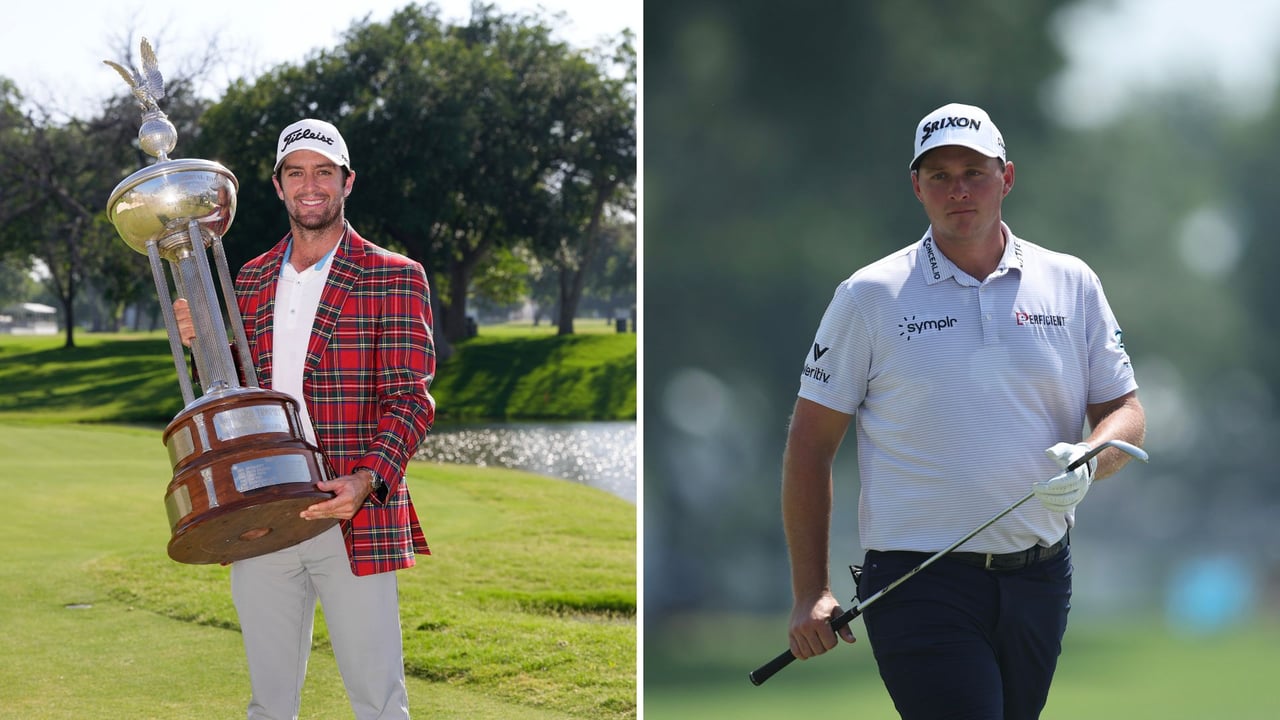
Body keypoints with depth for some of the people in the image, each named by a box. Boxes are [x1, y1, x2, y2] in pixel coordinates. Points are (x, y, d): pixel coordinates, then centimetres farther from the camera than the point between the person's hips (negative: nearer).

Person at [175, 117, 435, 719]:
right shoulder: (252, 280, 15)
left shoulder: (394, 278, 0)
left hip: (355, 521, -4)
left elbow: (410, 398, -7)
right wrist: (202, 343, 2)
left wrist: (368, 480, -23)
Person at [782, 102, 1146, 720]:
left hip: (1041, 578, 4)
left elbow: (1125, 412, 10)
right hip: (919, 586, -4)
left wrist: (1087, 462, -14)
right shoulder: (868, 297, 1)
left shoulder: (1072, 284, 9)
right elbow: (809, 445, 3)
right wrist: (810, 593, -2)